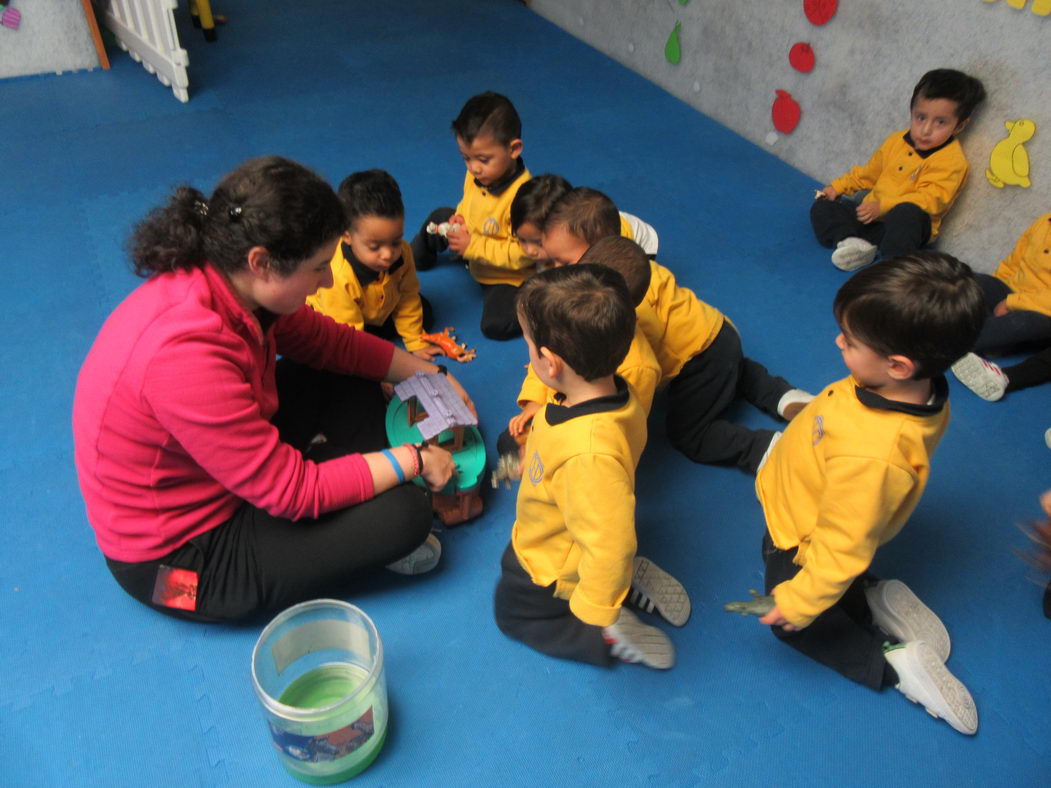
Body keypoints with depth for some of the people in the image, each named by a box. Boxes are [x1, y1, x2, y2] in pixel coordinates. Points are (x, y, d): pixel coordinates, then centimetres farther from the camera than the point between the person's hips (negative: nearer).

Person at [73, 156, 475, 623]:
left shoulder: (224, 281, -12)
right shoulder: (186, 355, -38)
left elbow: (327, 342, 4)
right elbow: (292, 491, -30)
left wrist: (429, 374, 3)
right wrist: (411, 460, -19)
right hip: (180, 555, -8)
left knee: (349, 379, 5)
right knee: (404, 513, -19)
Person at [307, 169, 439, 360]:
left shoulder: (402, 253, -30)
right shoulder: (337, 278, -45)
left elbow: (408, 297, -15)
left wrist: (415, 342, -10)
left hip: (377, 312, 5)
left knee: (423, 311, 1)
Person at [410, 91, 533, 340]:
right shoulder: (475, 176, -13)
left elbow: (523, 254, -34)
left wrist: (473, 246, -33)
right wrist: (459, 220, -13)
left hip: (510, 277, -8)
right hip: (474, 261, 8)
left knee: (496, 325, -25)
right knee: (439, 217, 18)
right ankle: (415, 258, 50)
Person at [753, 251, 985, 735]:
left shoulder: (870, 457, -47)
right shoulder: (920, 389, -22)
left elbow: (843, 547, -33)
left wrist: (799, 603, -17)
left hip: (799, 543, -7)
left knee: (794, 623, 20)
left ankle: (894, 663, 16)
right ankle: (879, 600, 21)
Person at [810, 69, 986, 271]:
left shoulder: (952, 160, -13)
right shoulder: (896, 141, 10)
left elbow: (931, 198, -23)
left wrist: (883, 206, -30)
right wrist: (838, 186, 16)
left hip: (906, 225, -7)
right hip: (871, 216, 8)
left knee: (907, 213, -41)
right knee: (822, 207, -3)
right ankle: (854, 244, -25)